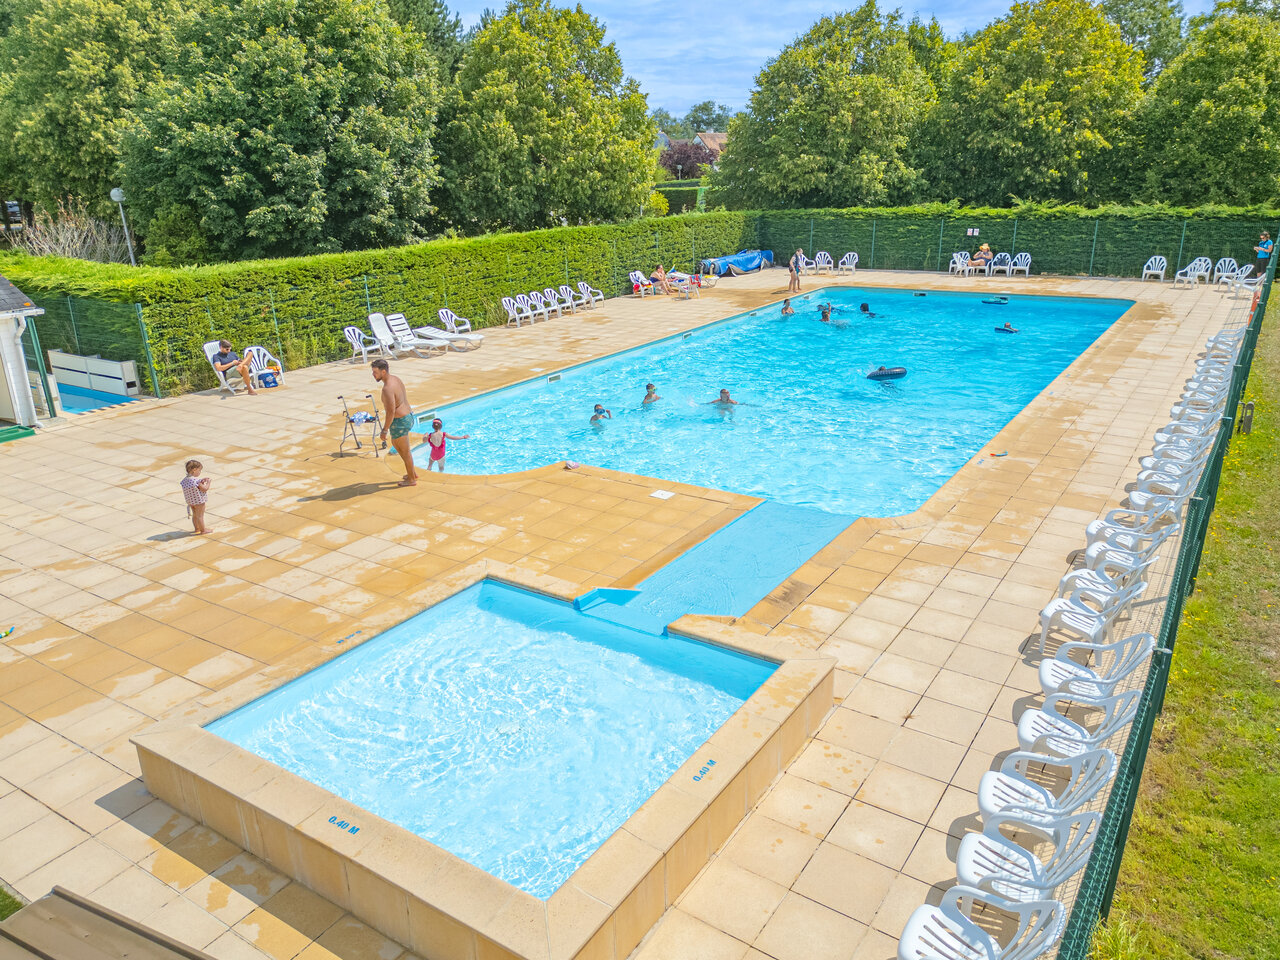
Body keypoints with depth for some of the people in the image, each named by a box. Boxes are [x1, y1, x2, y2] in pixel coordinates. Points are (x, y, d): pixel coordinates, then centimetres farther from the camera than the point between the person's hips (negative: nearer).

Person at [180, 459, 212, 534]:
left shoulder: (185, 480, -3)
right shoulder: (196, 480, -27)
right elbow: (205, 489, -22)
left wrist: (201, 481, 6)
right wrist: (208, 483, -6)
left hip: (190, 501, 8)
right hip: (199, 501, -8)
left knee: (195, 515, 22)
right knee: (200, 516, 4)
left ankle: (197, 528, 35)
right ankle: (203, 530, 15)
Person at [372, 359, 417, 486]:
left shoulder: (387, 388, -25)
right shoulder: (396, 378, 5)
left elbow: (391, 411, -26)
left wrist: (385, 430, -19)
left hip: (399, 422, -10)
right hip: (408, 416, 10)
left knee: (404, 451, 6)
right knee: (395, 444, 26)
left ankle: (411, 479, 23)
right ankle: (413, 472, 35)